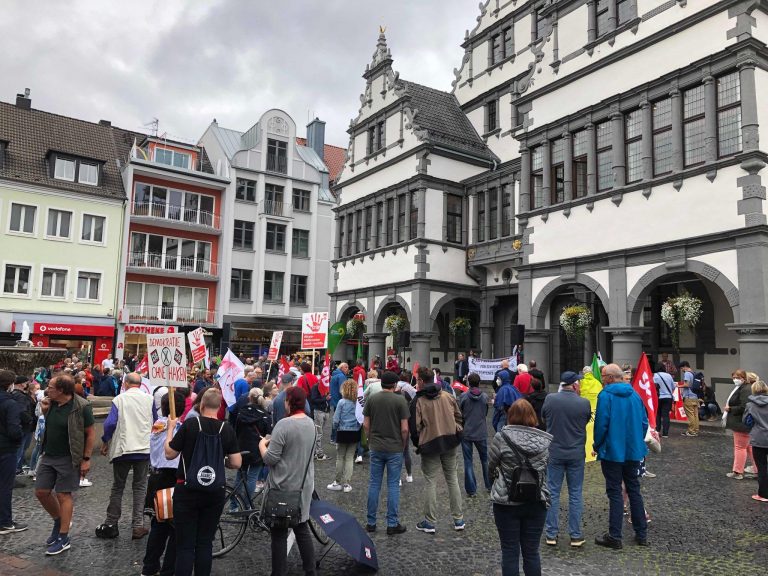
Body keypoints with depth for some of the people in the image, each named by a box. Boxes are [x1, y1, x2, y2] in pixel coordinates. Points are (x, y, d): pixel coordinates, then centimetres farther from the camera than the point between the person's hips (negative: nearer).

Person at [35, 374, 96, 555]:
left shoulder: (81, 407, -18)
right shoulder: (51, 404, 3)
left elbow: (90, 433, -14)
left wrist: (86, 459, -16)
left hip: (68, 459, -7)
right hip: (48, 456, 7)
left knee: (63, 495, -1)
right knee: (41, 492, 10)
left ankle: (63, 539, 12)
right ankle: (58, 521, 35)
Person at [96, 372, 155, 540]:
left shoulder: (119, 399, -3)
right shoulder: (149, 399, 2)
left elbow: (110, 423, -8)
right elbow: (154, 423, 11)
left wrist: (105, 442, 5)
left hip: (122, 449, -1)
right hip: (144, 449, 1)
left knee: (118, 487, 12)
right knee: (140, 487, 7)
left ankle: (111, 524, 19)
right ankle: (138, 526, 5)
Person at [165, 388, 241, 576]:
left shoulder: (190, 424, -13)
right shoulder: (227, 429, -7)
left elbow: (169, 454, -5)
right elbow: (236, 463, -4)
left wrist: (170, 428, 9)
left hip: (187, 491, -2)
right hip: (215, 493, 2)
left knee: (185, 545, 6)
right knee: (205, 543, 14)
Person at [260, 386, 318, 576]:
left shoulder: (284, 425, -21)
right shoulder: (310, 423, 3)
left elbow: (270, 459, -20)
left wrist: (262, 444, -1)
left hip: (283, 486, -7)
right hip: (304, 485, 7)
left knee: (279, 534, 6)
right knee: (302, 529, 17)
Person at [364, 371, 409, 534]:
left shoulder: (371, 399, -1)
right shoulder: (401, 401, -9)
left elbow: (366, 424, 1)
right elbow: (404, 429, -10)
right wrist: (403, 445, 6)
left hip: (376, 448, 3)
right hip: (395, 449, -3)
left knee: (374, 484, 10)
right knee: (393, 485, 5)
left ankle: (371, 522, 17)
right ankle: (392, 524, 10)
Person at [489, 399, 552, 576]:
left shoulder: (502, 437, -13)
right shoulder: (545, 440, -4)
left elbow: (491, 466, -1)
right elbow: (546, 468, 5)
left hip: (506, 502, -2)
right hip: (536, 502, 3)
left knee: (510, 552, 8)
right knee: (532, 551, 13)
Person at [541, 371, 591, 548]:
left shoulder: (550, 399, -11)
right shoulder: (584, 403, -13)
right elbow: (587, 420, 4)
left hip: (554, 452, 1)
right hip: (576, 454, 0)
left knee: (553, 493, 9)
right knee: (575, 494, 11)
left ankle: (551, 535, 15)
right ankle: (575, 536, 18)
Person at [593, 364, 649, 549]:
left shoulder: (606, 395, -15)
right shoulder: (635, 394, 4)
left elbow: (601, 424, -18)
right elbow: (644, 421, 7)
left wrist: (597, 446, -4)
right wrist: (637, 441, 18)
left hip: (612, 451, -6)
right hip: (633, 450, 6)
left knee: (615, 493, 1)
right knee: (634, 489, 16)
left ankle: (614, 537, 6)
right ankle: (641, 533, 23)